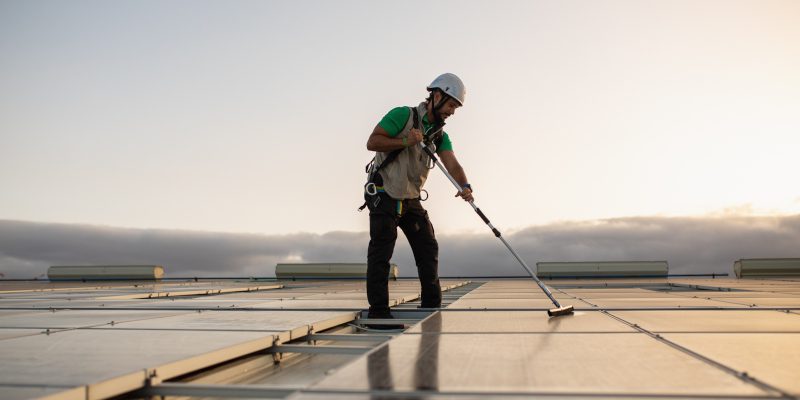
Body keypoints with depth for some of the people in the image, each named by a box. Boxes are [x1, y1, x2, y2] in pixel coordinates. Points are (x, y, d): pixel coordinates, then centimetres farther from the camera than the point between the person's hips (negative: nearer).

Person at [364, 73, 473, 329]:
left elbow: (452, 164, -7)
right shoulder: (403, 115, -10)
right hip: (383, 195, -7)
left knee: (428, 248, 9)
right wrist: (405, 141, -24)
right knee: (381, 252, -8)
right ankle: (378, 312, -4)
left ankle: (432, 307, 21)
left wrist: (465, 186, -26)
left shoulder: (439, 135, 9)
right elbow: (372, 142, -16)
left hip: (411, 200, 8)